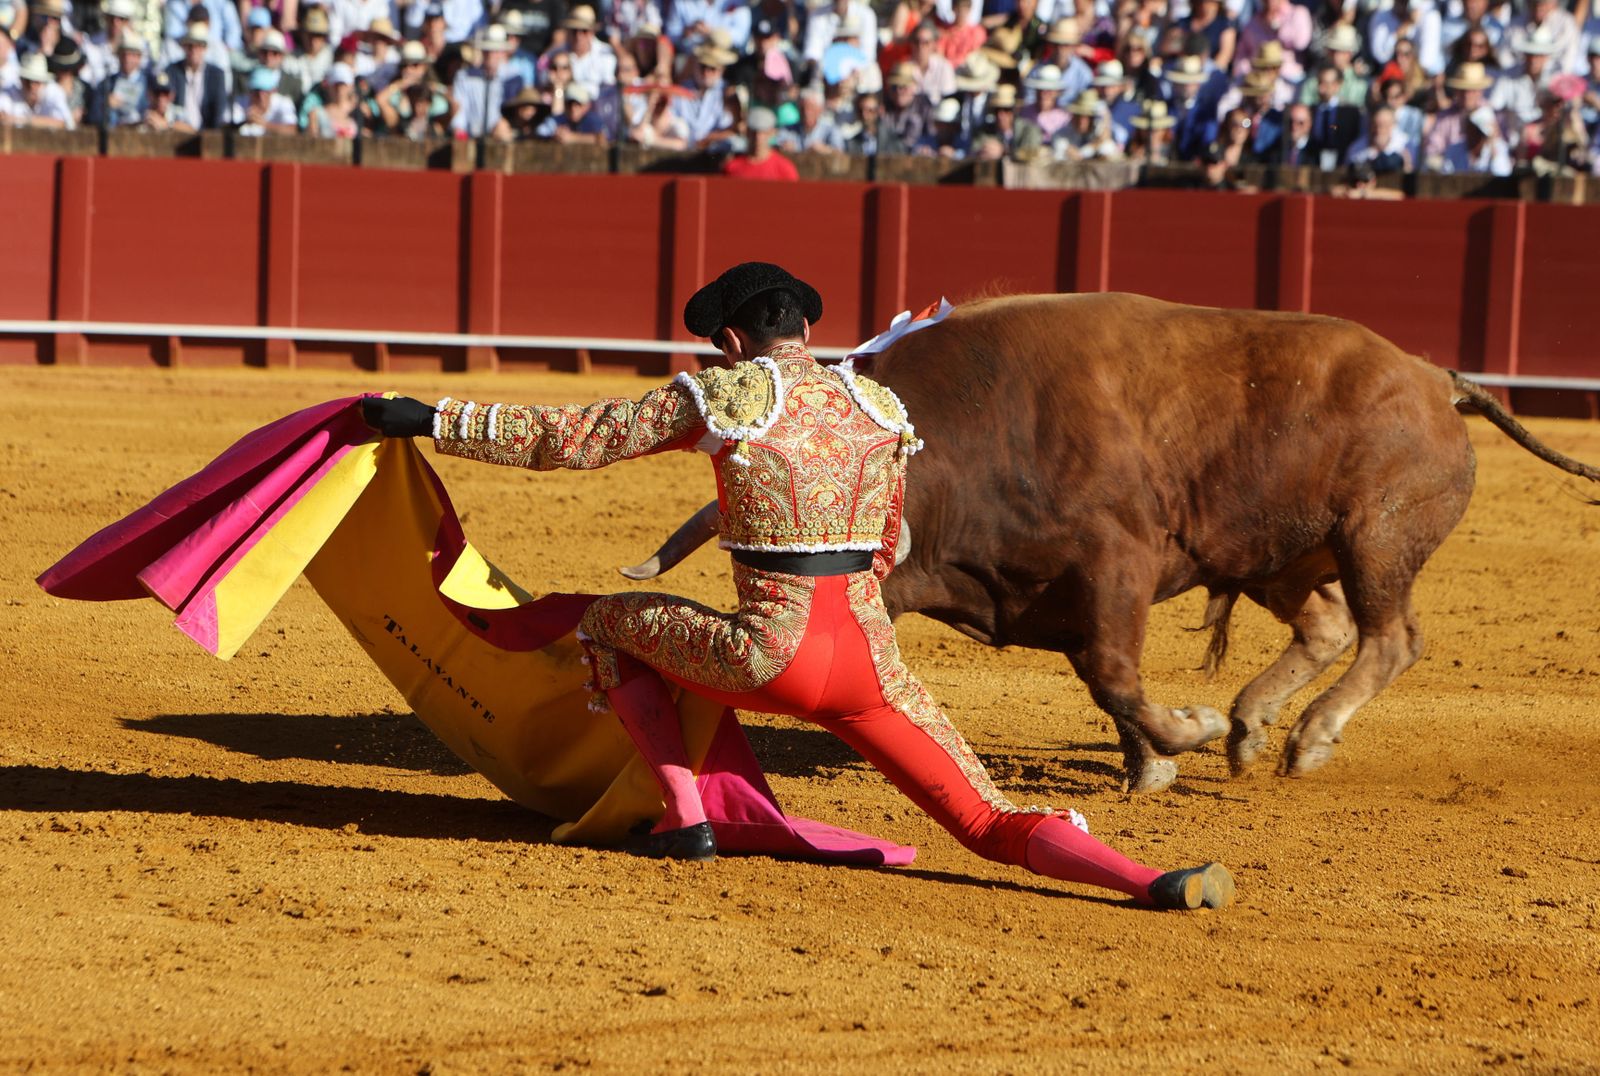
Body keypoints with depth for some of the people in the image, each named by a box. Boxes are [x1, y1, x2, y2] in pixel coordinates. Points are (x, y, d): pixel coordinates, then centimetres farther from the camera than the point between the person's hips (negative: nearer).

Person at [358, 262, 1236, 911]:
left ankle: (685, 816, 12)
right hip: (869, 661, 4)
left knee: (609, 623, 22)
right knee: (992, 827, 7)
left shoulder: (716, 396, 1)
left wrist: (433, 420, 12)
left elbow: (572, 439, 4)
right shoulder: (882, 410, 13)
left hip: (773, 658, -4)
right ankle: (1154, 884, -19)